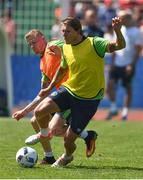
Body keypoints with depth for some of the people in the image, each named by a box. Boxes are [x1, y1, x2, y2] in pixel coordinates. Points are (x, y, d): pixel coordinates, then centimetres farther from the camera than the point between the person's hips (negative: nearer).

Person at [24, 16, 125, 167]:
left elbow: (119, 46, -25)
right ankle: (44, 133, 16)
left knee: (69, 139, -1)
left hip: (89, 98, -5)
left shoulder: (94, 44, -14)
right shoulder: (66, 48, 5)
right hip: (69, 90, 5)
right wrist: (50, 87, 21)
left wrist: (117, 31, -44)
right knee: (40, 111, -20)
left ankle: (67, 156, 37)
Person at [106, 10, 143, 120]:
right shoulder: (120, 30, 11)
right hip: (117, 64, 5)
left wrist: (131, 65, -16)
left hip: (128, 65, -5)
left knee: (128, 88, 1)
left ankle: (125, 111, 7)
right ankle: (113, 108, 7)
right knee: (111, 83, -5)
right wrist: (113, 61, 9)